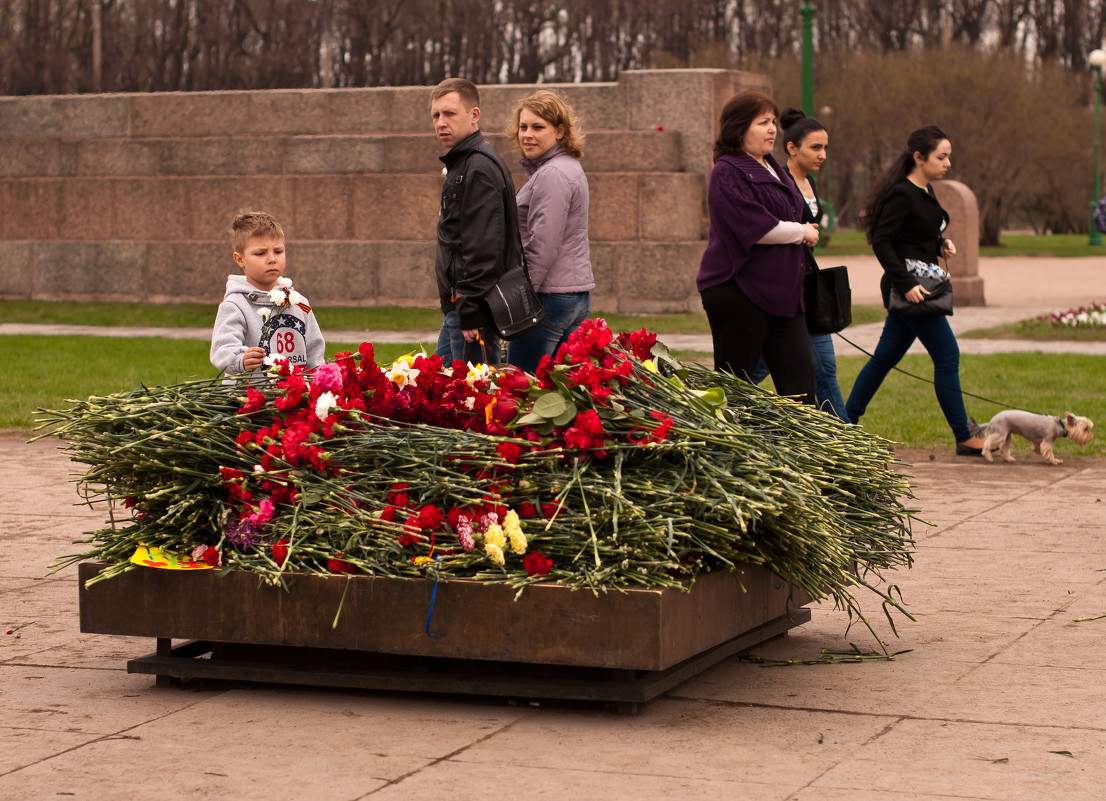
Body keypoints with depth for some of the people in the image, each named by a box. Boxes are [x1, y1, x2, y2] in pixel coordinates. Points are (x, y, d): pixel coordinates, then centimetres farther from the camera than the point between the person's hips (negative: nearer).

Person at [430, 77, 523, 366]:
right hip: (458, 306, 11)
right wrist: (459, 307, 21)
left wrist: (470, 310, -24)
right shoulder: (461, 163, 18)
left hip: (473, 308, -11)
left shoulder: (479, 168, -16)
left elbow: (483, 247, -23)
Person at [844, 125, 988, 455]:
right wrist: (906, 284, -26)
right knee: (947, 356, -7)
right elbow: (881, 242, -20)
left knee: (886, 356, 13)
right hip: (907, 285, -10)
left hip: (916, 285, 10)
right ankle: (964, 438, -2)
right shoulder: (902, 194, -15)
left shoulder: (926, 191, 14)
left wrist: (941, 244, 6)